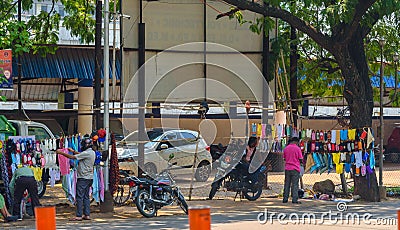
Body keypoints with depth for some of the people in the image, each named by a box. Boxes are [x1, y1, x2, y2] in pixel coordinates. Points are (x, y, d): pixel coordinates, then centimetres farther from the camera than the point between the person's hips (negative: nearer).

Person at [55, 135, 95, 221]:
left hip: (83, 178, -9)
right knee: (86, 196, 12)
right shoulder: (92, 152, 11)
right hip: (89, 177, 9)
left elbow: (72, 157, -17)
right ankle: (87, 214, 12)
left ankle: (79, 216, -7)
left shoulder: (86, 153, -18)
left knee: (80, 197, -6)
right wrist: (73, 151, 33)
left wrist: (61, 152, -8)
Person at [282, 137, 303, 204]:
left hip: (287, 168, 4)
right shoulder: (297, 148, -7)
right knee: (295, 185, -2)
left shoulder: (286, 148, 6)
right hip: (295, 168, -4)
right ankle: (294, 199, -6)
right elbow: (300, 159, -7)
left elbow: (284, 158, 12)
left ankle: (285, 199, 10)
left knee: (287, 184, 10)